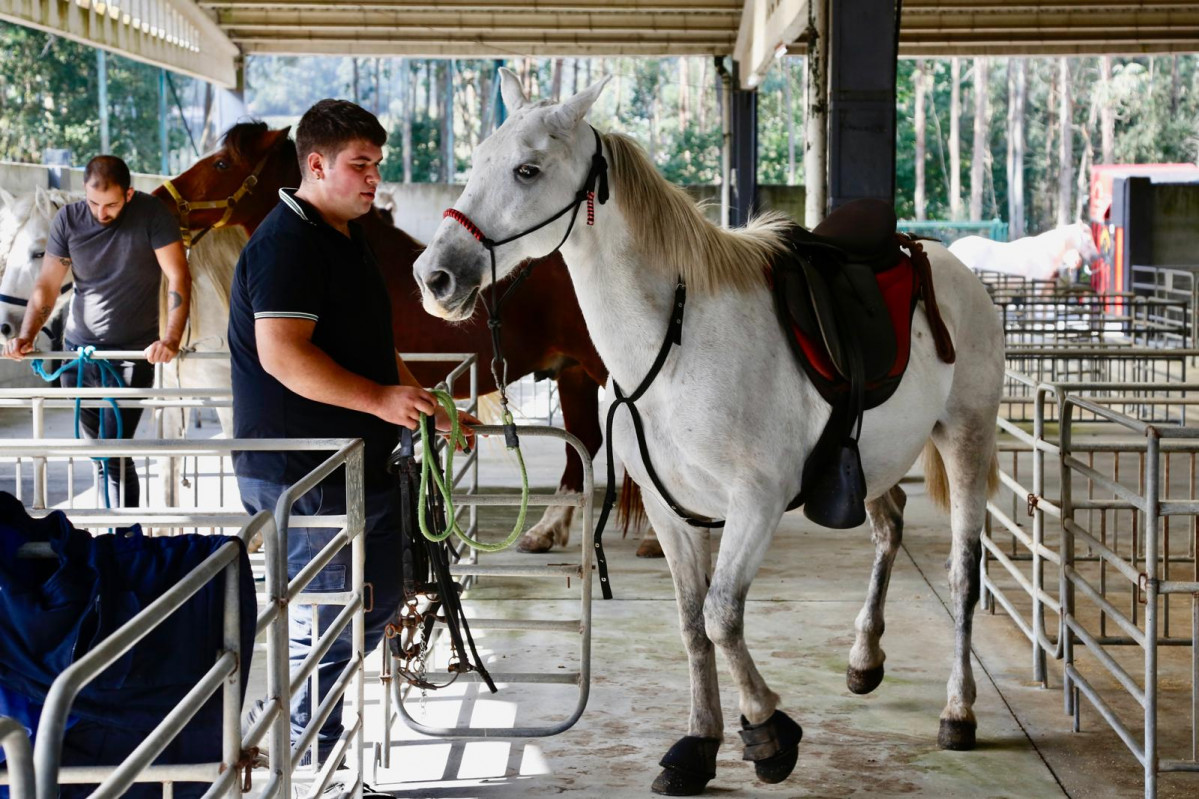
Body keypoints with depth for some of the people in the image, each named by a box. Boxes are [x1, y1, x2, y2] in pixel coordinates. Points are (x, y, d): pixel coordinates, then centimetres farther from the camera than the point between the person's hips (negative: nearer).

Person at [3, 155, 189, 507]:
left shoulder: (151, 214, -12)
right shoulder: (68, 219, -3)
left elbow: (178, 277, -16)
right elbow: (47, 285, 1)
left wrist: (171, 339, -27)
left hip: (133, 354, -4)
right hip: (79, 350, 4)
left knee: (114, 454, -12)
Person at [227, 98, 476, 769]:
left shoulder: (347, 241, 16)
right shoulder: (287, 244, -16)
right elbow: (282, 354, -27)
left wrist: (432, 411, 20)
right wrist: (380, 399, -30)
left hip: (360, 461, 10)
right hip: (303, 470, -10)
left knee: (379, 600, 18)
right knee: (331, 619, -2)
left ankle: (294, 711, 30)